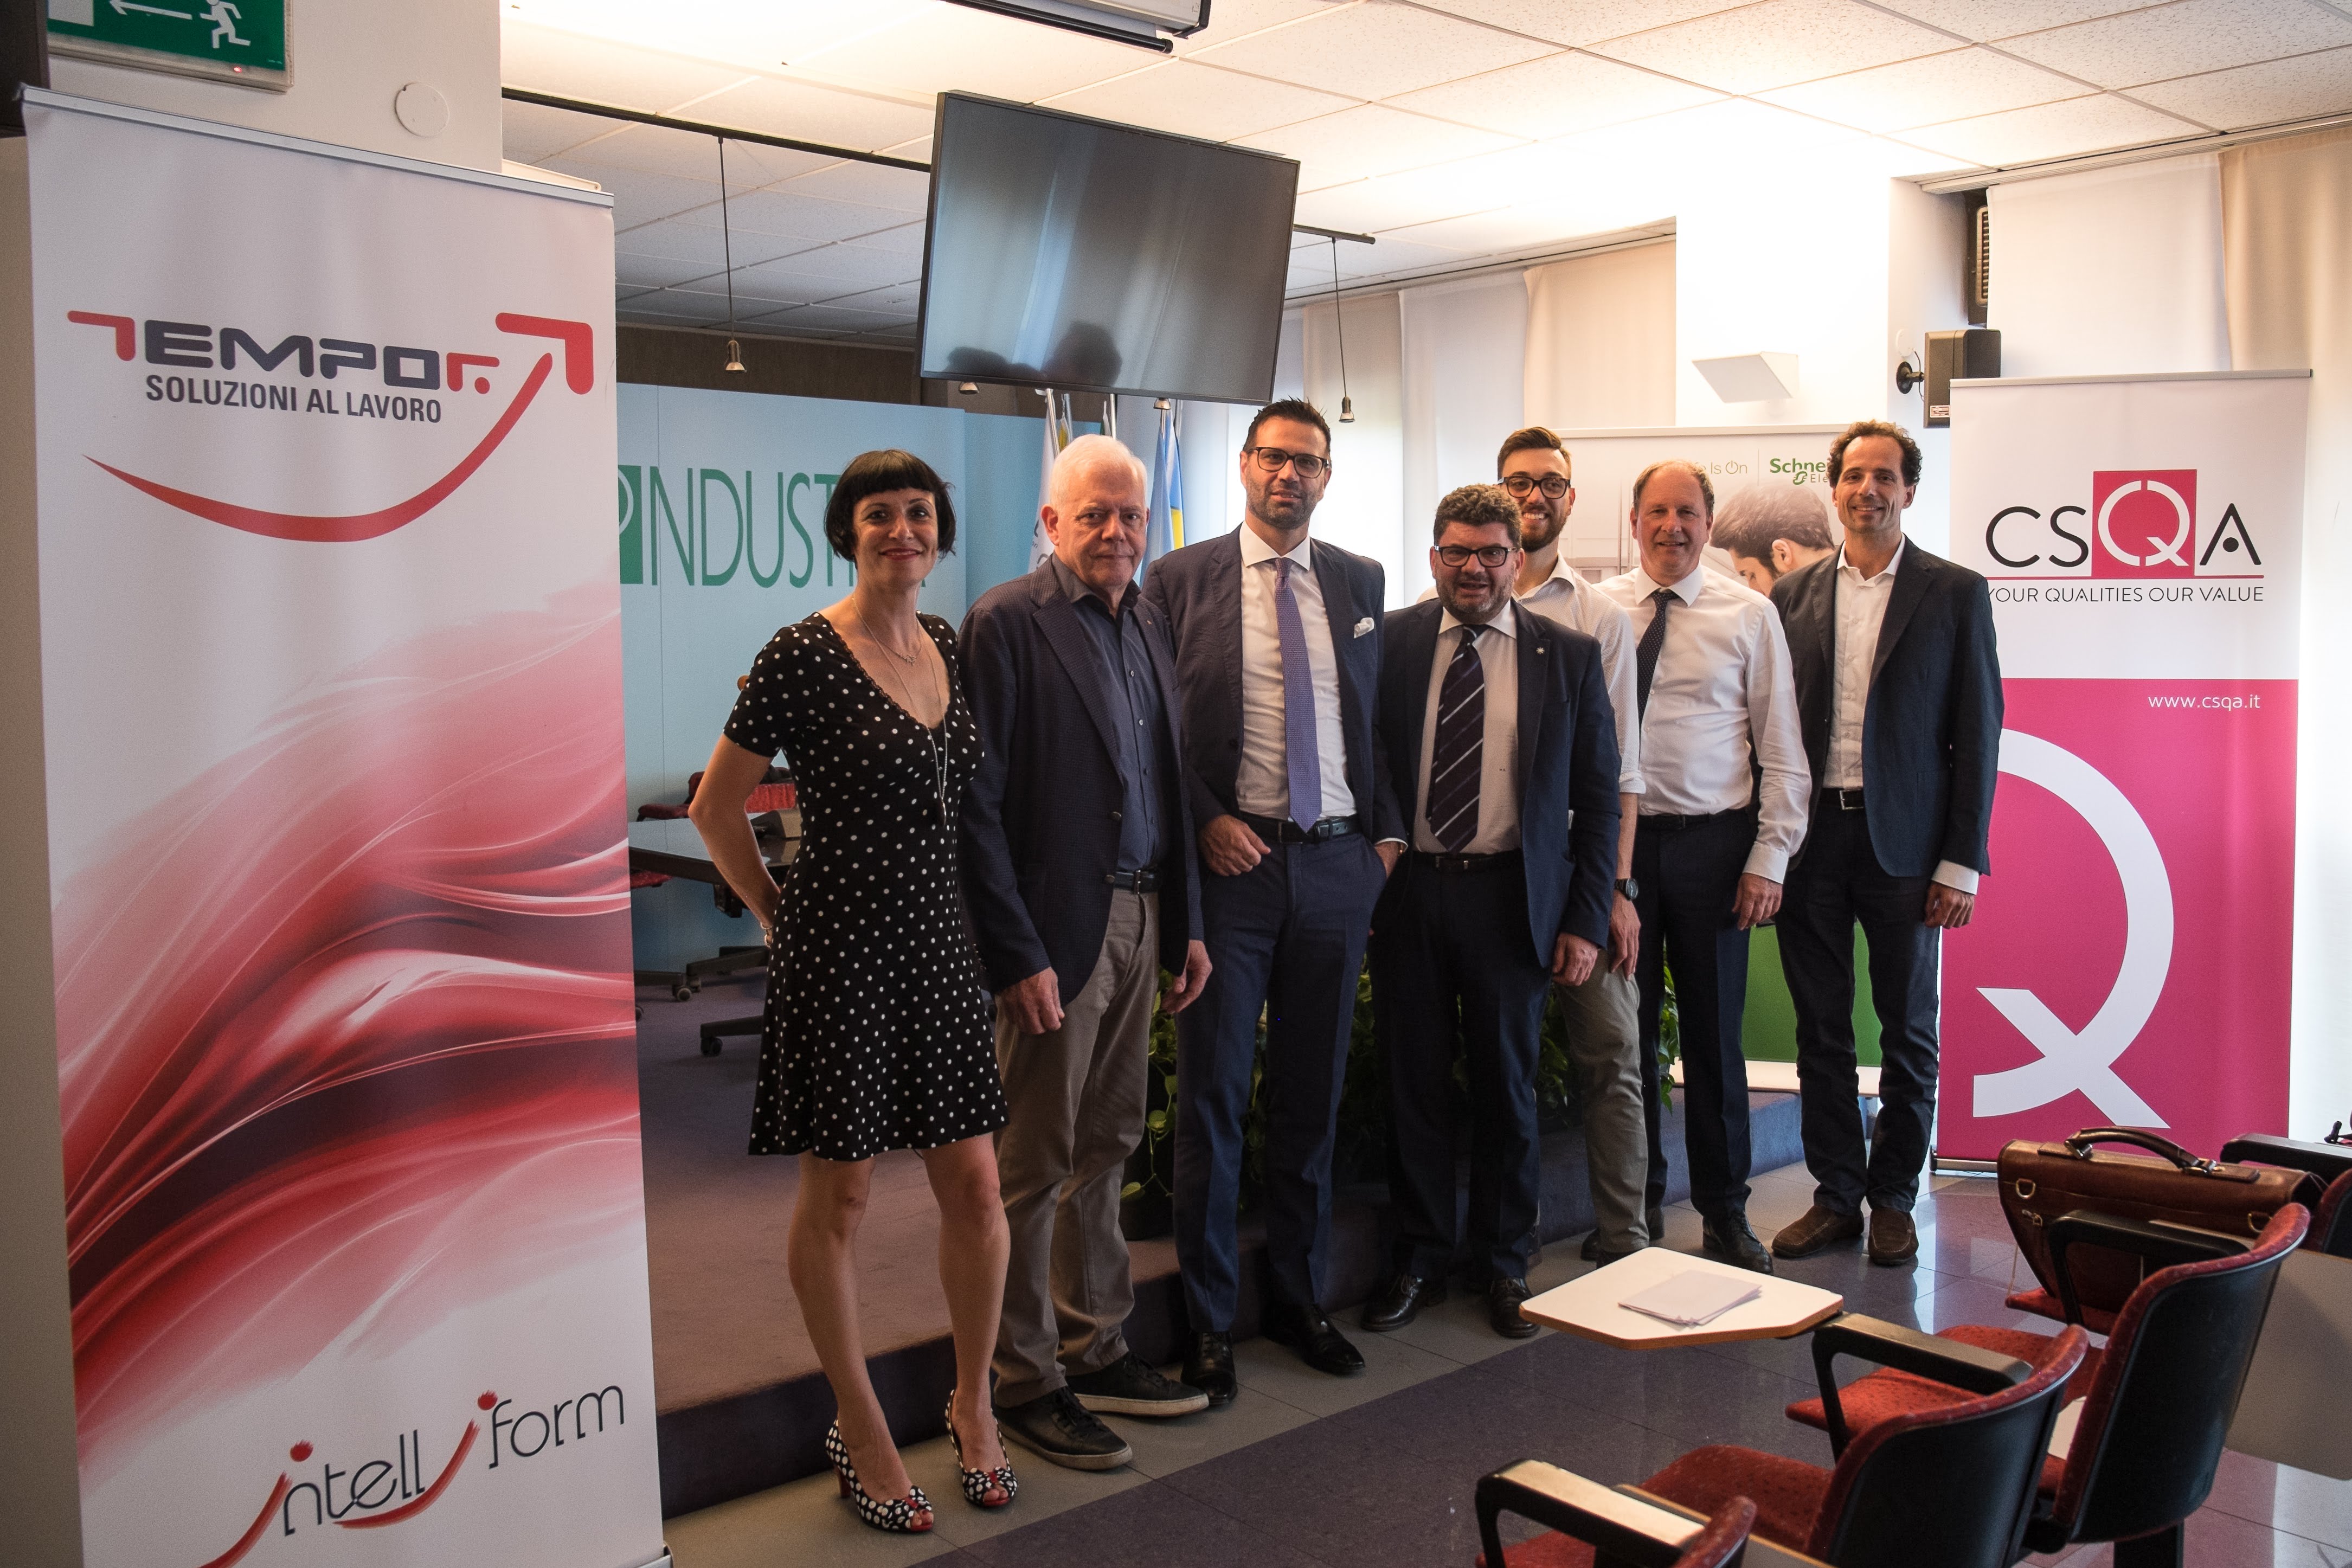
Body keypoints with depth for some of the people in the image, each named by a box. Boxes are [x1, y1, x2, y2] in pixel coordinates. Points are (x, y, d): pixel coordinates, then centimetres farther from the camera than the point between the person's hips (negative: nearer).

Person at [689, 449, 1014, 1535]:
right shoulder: (804, 654, -11)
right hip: (840, 949, -6)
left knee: (974, 1183, 7)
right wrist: (777, 915, 1)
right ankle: (859, 1430, 24)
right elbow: (716, 807, -5)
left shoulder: (950, 648, 9)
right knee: (839, 1195, 7)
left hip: (939, 941, 6)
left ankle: (972, 1402, 29)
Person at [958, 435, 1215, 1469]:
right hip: (1056, 929, -7)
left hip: (1139, 918, 7)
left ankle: (1093, 1351, 30)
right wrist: (1017, 953, -17)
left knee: (1105, 1148, 16)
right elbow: (975, 800, -14)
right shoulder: (1007, 622, -10)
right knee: (1035, 1162, 3)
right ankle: (1025, 1383, 17)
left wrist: (1186, 922, 12)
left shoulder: (1149, 622, 12)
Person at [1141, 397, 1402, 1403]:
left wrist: (1386, 830, 5)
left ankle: (1300, 1298, 27)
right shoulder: (1181, 579, 0)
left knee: (1313, 1093, 12)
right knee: (1213, 1096, 2)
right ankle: (1209, 1319, 15)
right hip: (1231, 859, -3)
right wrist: (1205, 820, -11)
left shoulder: (1359, 584, 11)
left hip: (1336, 862, 3)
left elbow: (1381, 715, 14)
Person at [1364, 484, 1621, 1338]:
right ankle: (1420, 1259, 25)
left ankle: (1504, 1262, 27)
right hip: (1407, 890, 1)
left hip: (1511, 896, 0)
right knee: (1412, 1082, 8)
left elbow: (1597, 798, 3)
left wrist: (1586, 920, -2)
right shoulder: (1388, 642, 2)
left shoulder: (1570, 656, 2)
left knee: (1506, 1084, 10)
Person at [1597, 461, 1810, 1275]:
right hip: (1617, 837, 1)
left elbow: (1782, 748, 2)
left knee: (1714, 1031, 6)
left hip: (1712, 842, -1)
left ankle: (1725, 1210, 21)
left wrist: (1770, 858, -5)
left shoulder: (1750, 613, 2)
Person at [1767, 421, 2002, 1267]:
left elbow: (1977, 732, -1)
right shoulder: (1793, 595, 7)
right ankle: (1835, 1194, 20)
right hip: (1810, 838, 2)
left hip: (1904, 842, -2)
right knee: (1821, 1030, 9)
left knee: (1908, 1031, 8)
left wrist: (1963, 861, -7)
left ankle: (1893, 1197, 22)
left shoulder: (1955, 593, 1)